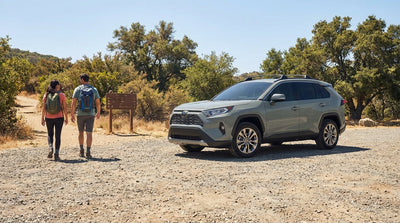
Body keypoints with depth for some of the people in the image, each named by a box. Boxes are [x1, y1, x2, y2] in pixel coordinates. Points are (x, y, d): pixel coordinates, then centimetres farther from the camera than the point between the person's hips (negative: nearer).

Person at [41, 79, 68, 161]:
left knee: (50, 134, 20)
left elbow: (44, 108, -1)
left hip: (49, 118, 2)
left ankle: (50, 148, -3)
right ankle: (56, 154, 3)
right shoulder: (61, 95, -5)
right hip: (59, 118, -1)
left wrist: (42, 118, 7)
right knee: (58, 136, 6)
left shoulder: (46, 95, -1)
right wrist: (66, 118, 5)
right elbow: (64, 108, -4)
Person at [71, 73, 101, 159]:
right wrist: (98, 113, 20)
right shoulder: (94, 89, 2)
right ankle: (88, 152, -10)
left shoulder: (77, 89, -3)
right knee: (89, 133, -3)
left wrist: (72, 114, -2)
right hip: (90, 114, 0)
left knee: (81, 132, 16)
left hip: (80, 114, 0)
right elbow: (98, 103, 5)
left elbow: (73, 103, -7)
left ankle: (81, 151, 21)